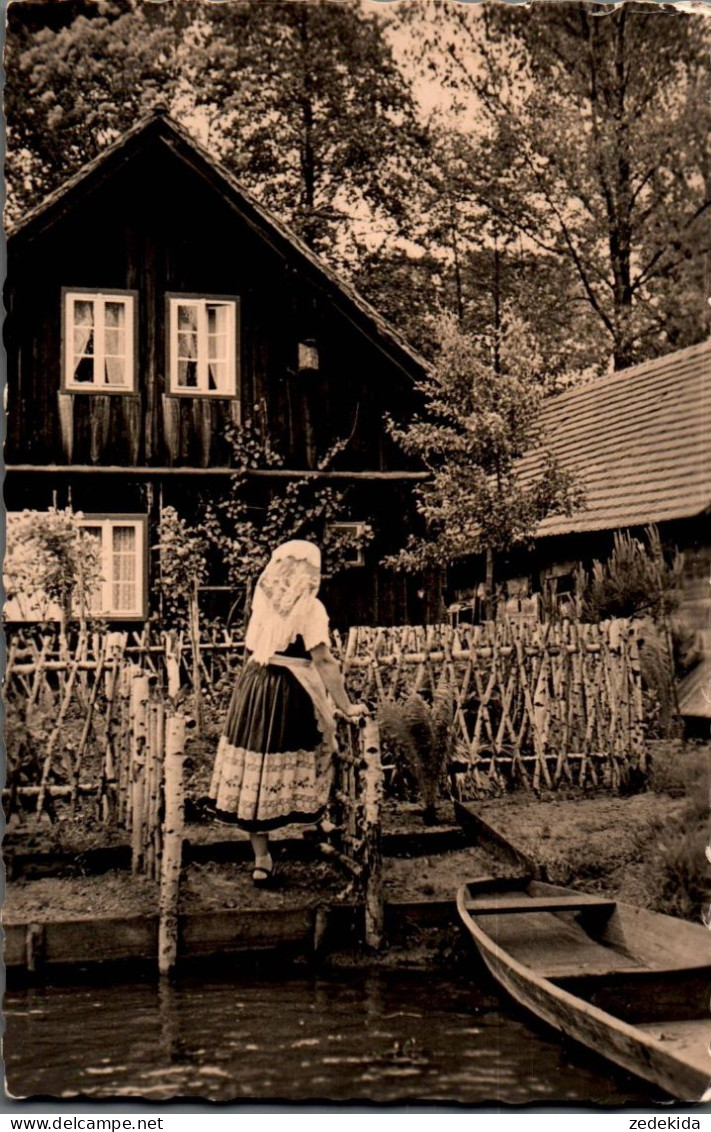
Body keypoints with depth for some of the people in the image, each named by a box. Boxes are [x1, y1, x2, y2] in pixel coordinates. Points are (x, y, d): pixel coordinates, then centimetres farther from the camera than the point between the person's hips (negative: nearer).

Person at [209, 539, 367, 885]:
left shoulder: (262, 599, 8)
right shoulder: (310, 608, -9)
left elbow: (250, 649, 13)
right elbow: (323, 662, -14)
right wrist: (346, 707, -11)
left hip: (252, 687, 5)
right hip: (291, 694, -5)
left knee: (254, 769, 7)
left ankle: (261, 859, 13)